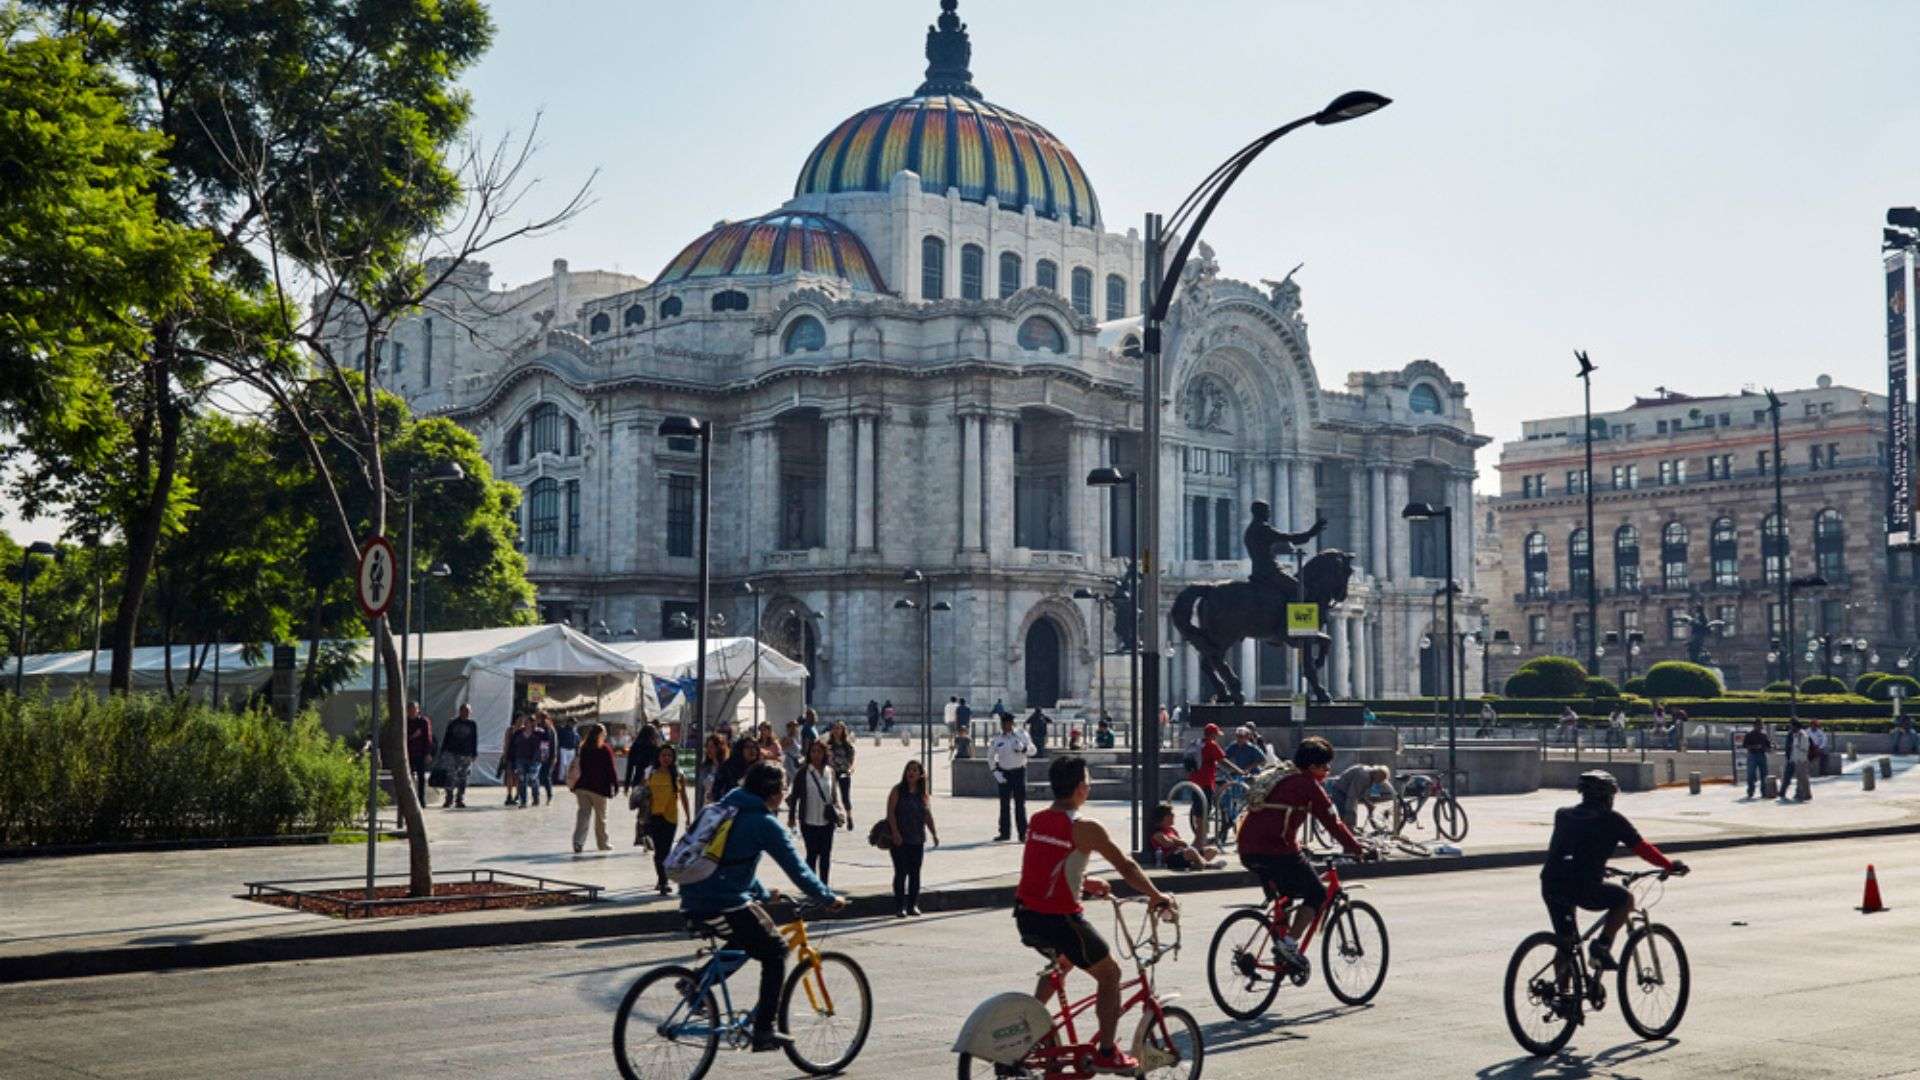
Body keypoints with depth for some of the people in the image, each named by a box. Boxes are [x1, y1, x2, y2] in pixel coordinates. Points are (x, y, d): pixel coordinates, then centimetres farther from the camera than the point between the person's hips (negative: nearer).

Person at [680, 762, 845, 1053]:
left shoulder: (726, 809, 19)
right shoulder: (764, 823, -7)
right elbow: (797, 870, -5)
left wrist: (763, 894, 34)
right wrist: (830, 899, 6)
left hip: (692, 904, 8)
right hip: (724, 906, -8)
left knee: (746, 940, 29)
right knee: (775, 952, 6)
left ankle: (698, 980, 16)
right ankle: (763, 1031, 3)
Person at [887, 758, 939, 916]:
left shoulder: (924, 794, 9)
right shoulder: (897, 791, -2)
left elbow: (928, 816, 11)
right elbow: (890, 812, -8)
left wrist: (934, 834, 1)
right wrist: (895, 833, -17)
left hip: (917, 840, 4)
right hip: (900, 840, -4)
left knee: (915, 873, 6)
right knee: (901, 872, -4)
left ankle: (913, 905, 15)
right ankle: (900, 907, 1)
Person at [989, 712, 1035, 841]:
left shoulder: (1021, 735, -1)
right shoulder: (997, 739, 2)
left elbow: (1032, 750, 0)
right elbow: (990, 756, 11)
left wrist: (1023, 748, -21)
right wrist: (995, 772, 0)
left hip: (1019, 772, -1)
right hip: (1003, 774, 1)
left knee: (1020, 804, -2)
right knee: (1004, 803, 6)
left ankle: (1023, 833, 2)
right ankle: (1004, 832, 15)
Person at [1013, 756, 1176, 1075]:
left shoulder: (1036, 821, 6)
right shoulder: (1084, 828, -13)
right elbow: (1127, 867, -6)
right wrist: (1157, 897, 7)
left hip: (1026, 915, 7)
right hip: (1061, 918, -7)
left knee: (1063, 961, 35)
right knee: (1110, 975, 13)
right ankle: (1106, 1054, 15)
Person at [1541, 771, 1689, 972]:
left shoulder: (1562, 814, 20)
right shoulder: (1611, 819, 7)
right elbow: (1643, 849, 10)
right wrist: (1671, 866, 25)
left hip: (1550, 885, 5)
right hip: (1584, 887, -5)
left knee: (1565, 943, 21)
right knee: (1625, 899, 21)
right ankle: (1602, 945, 8)